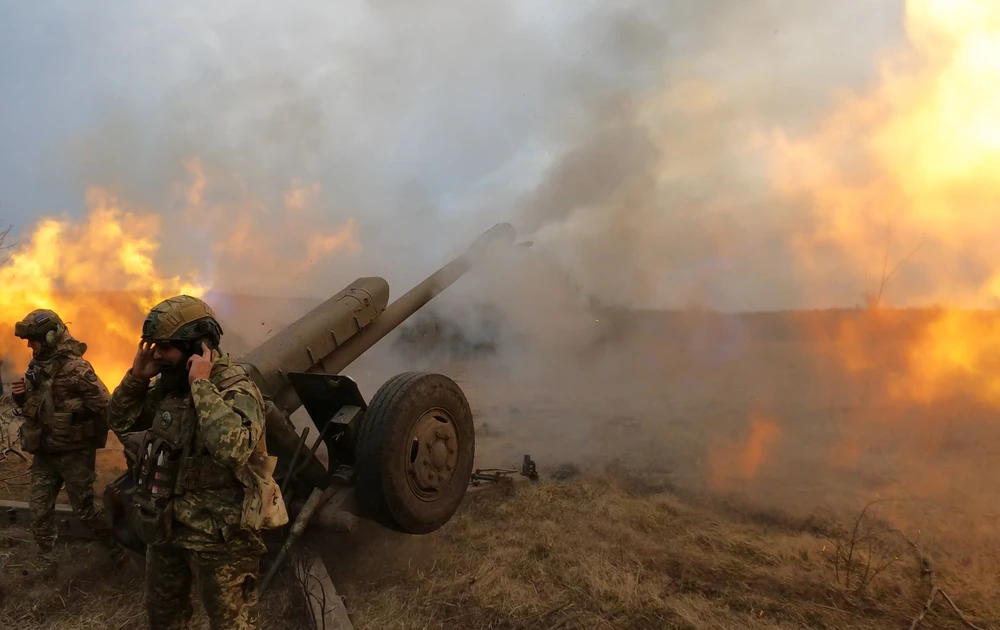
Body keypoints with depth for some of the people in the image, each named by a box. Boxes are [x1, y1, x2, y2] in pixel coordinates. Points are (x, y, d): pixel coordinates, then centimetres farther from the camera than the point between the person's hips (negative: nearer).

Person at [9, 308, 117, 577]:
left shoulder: (76, 368, -22)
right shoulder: (36, 368, 3)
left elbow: (105, 407, -23)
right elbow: (29, 408, 15)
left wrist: (92, 439, -7)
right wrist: (19, 396, -9)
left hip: (75, 453, -6)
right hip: (45, 453, 7)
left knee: (84, 508, 5)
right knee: (39, 509, 9)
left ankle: (116, 543, 26)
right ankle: (45, 560, 26)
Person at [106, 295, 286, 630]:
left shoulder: (237, 388, -21)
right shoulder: (168, 385, 3)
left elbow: (231, 448, -38)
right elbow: (119, 422, 12)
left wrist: (201, 386, -31)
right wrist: (137, 376, -4)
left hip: (219, 534, -7)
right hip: (167, 524, 7)